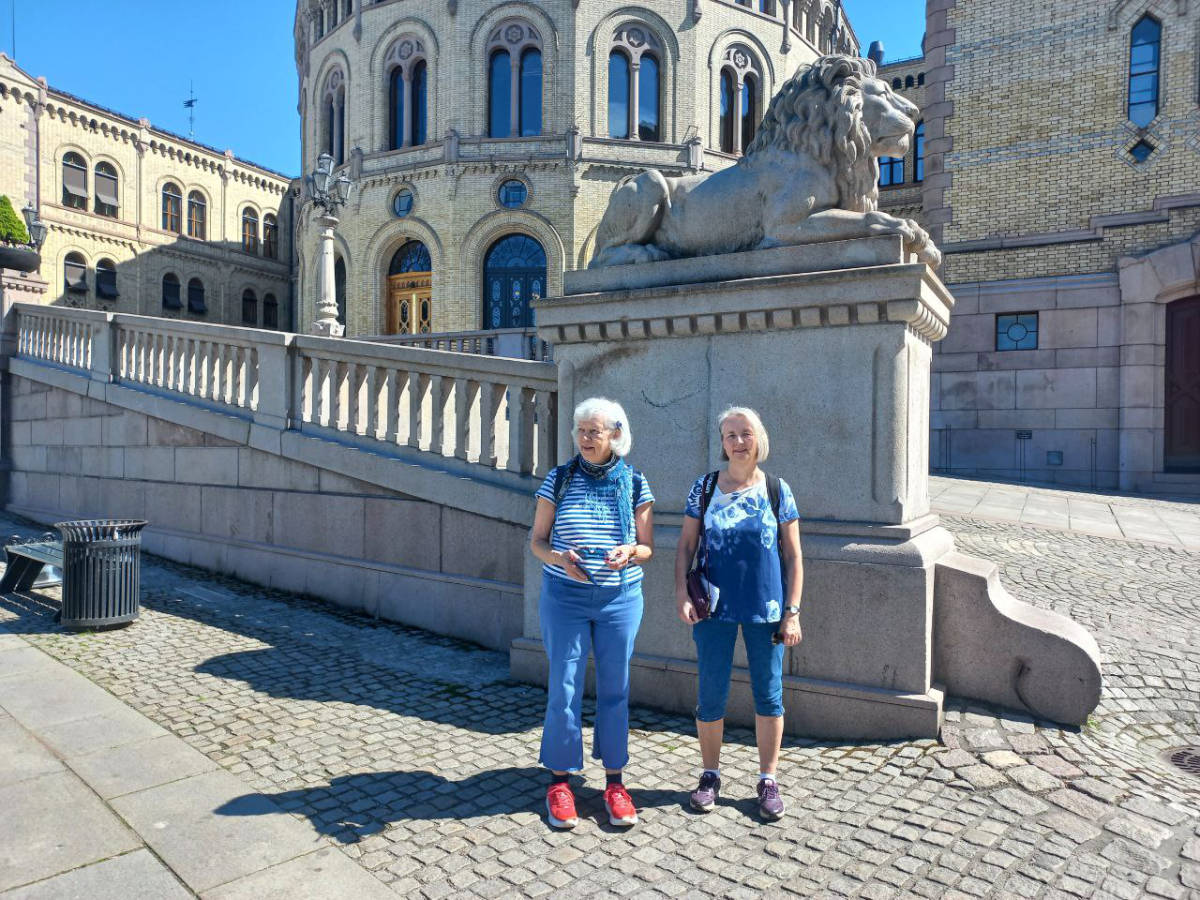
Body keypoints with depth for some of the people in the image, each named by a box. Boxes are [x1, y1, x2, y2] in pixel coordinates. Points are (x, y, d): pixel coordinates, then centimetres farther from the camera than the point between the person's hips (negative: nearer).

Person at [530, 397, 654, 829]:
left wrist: (629, 553, -19)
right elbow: (537, 540, 1)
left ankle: (614, 781, 23)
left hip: (620, 598, 1)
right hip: (565, 597, -1)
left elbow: (647, 548, 3)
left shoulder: (634, 484, -1)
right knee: (564, 688, 2)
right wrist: (559, 558, -20)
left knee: (615, 688, 8)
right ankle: (559, 781, 19)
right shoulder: (559, 479, -2)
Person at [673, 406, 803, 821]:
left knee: (769, 695, 9)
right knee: (711, 697, 7)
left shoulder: (778, 491, 0)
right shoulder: (704, 488, 1)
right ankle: (711, 775, 26)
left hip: (766, 609, 0)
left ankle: (768, 780, 26)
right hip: (715, 609, 0)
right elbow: (686, 545, 4)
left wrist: (792, 611, -2)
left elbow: (793, 556, 2)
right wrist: (681, 593, -9)